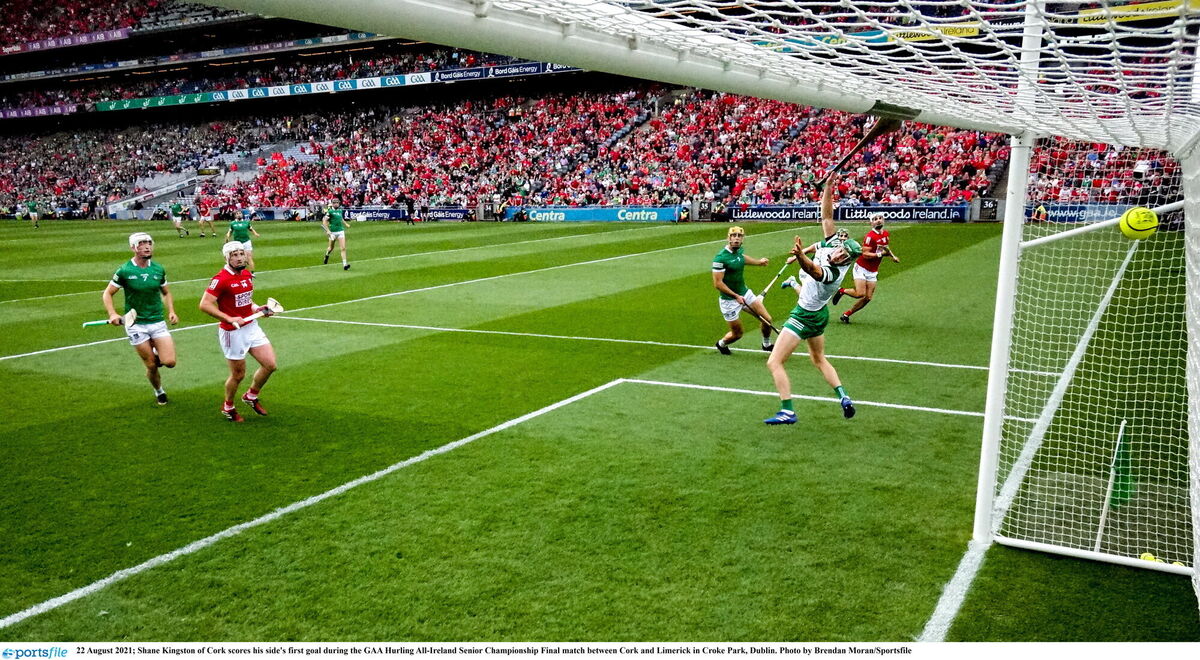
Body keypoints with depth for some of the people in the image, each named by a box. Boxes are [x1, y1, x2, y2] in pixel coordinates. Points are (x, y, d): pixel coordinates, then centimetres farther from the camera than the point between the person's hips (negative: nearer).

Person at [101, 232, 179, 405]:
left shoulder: (159, 269, 3)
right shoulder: (124, 271, -7)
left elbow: (166, 293, 17)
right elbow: (107, 293, 1)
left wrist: (171, 311, 1)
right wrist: (112, 314, -15)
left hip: (158, 322, 2)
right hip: (135, 324, -2)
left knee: (169, 362, -11)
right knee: (151, 366, 1)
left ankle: (157, 354, 24)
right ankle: (159, 391, 30)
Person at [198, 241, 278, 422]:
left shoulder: (248, 274, 7)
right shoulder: (221, 279, -18)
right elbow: (204, 304, -22)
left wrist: (257, 308, 5)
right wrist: (229, 319, -28)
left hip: (252, 327, 7)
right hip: (232, 332, -7)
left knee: (270, 365, 4)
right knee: (238, 374, 5)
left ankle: (251, 396, 28)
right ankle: (228, 407, 31)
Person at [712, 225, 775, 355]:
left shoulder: (739, 250, 0)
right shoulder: (720, 258, -23)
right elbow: (718, 283, -23)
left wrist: (758, 261, 38)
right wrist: (736, 296, -24)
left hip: (745, 293, 7)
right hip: (729, 299, -7)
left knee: (767, 320, 1)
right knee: (738, 333, 4)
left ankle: (767, 345, 29)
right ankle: (721, 344, 37)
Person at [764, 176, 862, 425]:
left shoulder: (832, 273, -33)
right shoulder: (832, 243, -10)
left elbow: (813, 269, -56)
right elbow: (826, 216, -6)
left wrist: (800, 256, -76)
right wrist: (828, 188, -15)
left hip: (806, 317, -10)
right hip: (819, 314, 10)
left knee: (774, 363, -10)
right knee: (819, 360, 26)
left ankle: (787, 411, -11)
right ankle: (844, 397, 22)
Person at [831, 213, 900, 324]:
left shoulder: (886, 234, 8)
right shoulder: (870, 236, -18)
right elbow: (865, 254, -22)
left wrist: (893, 256, 16)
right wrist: (880, 254, -24)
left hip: (873, 272, 7)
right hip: (861, 268, -7)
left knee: (868, 298, 0)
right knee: (860, 293, -19)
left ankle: (847, 314, 13)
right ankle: (842, 291, 10)